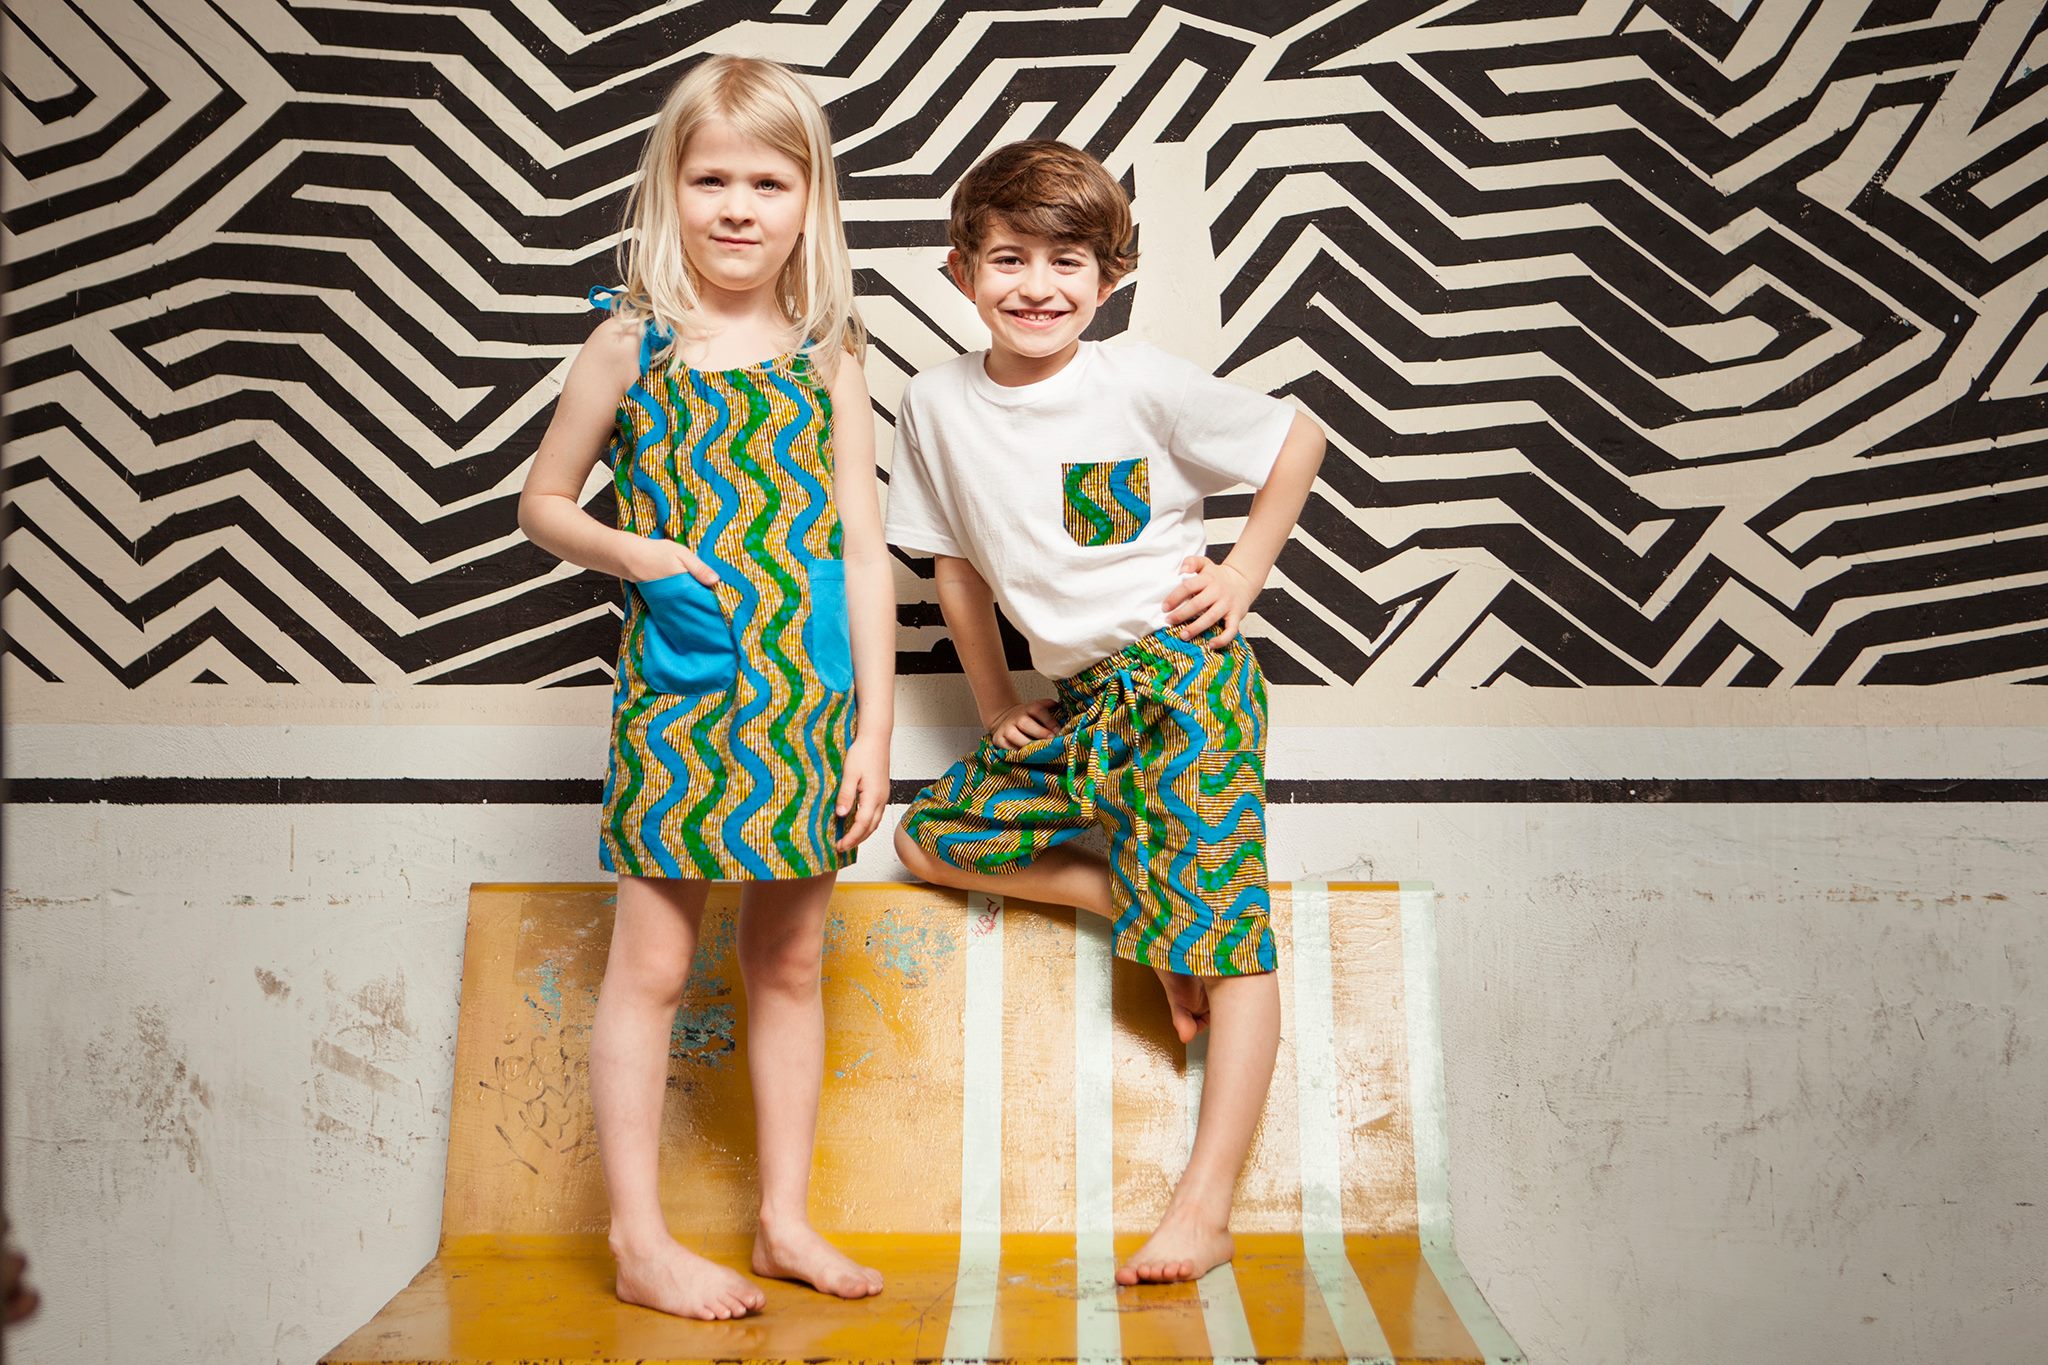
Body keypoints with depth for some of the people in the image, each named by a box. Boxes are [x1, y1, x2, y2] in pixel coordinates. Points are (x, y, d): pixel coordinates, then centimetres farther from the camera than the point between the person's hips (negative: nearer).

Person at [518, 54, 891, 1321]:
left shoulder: (828, 359, 4)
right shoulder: (631, 345, -1)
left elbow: (864, 552, 3)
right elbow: (542, 502, 7)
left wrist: (873, 727, -2)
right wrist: (634, 552, -13)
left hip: (808, 701, 3)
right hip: (677, 696, -2)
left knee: (791, 963, 12)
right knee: (652, 964, 2)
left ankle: (786, 1220, 25)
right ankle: (642, 1240, 14)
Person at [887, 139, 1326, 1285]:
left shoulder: (1142, 384, -10)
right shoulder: (939, 404, 1)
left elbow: (1299, 438, 2)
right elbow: (958, 558, 12)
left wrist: (1245, 574, -3)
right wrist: (996, 704, 12)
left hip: (1183, 674, -6)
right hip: (1080, 697, 6)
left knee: (1228, 933, -11)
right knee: (930, 837, 4)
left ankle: (1207, 1206, -8)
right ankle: (1139, 905, 4)